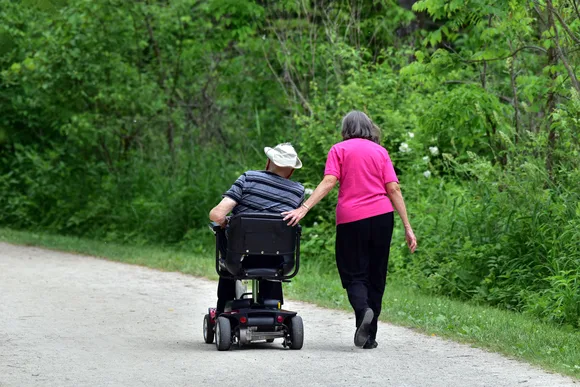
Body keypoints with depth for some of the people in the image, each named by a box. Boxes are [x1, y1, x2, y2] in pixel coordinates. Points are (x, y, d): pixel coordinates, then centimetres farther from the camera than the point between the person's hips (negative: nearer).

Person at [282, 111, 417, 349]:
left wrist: (304, 208, -14)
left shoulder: (339, 150, 6)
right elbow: (393, 189, 6)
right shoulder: (380, 151, 13)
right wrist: (408, 228, 5)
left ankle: (362, 309, -28)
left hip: (351, 219, -2)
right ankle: (370, 337, 10)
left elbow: (328, 182, -8)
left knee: (354, 275, 4)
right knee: (376, 276, 10)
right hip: (382, 216, 2)